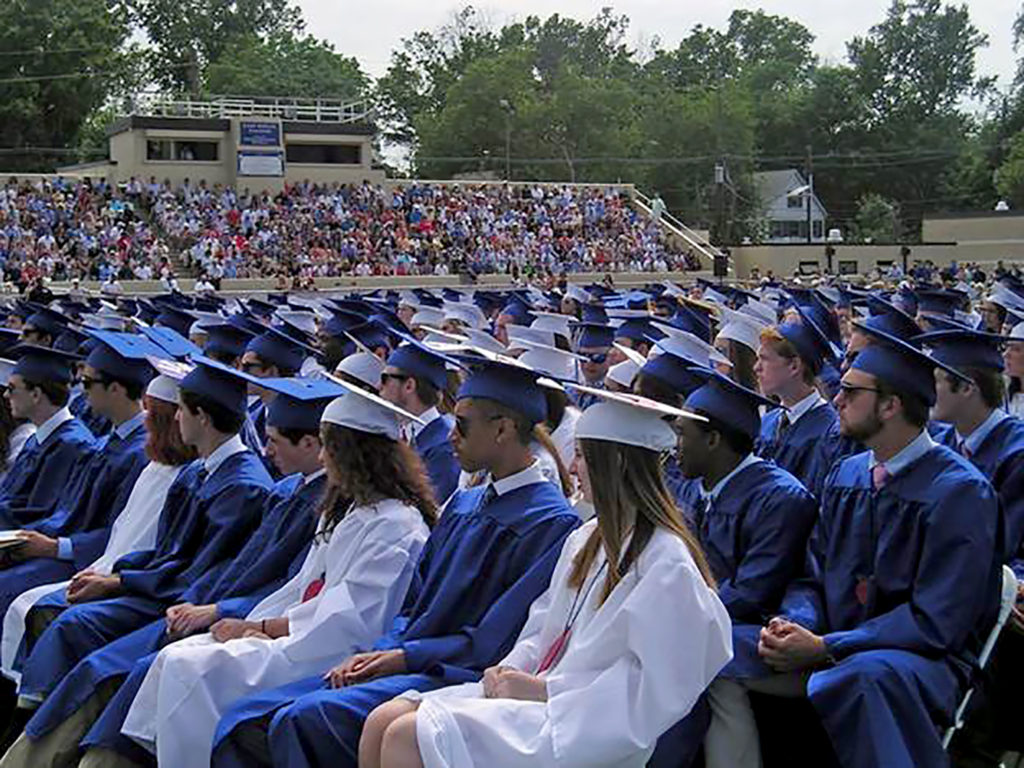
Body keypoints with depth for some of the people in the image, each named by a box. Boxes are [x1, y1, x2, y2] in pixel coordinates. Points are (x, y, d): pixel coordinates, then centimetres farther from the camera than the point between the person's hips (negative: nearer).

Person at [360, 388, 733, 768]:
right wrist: (511, 668, 0)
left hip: (587, 723, -9)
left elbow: (652, 686, -18)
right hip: (538, 688, 9)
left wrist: (545, 689, -16)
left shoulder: (668, 564, -14)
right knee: (382, 721, -6)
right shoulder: (585, 540, 15)